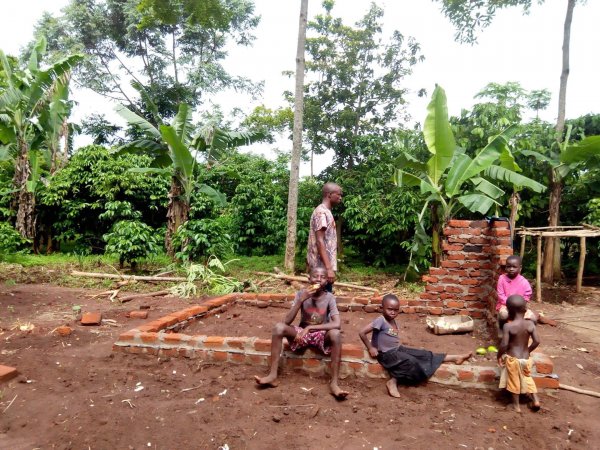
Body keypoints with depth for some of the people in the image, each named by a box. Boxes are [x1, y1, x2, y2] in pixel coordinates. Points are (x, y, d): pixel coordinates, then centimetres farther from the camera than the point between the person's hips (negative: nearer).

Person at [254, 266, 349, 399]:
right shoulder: (301, 294, -11)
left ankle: (334, 383, -27)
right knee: (279, 327, -25)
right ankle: (273, 375, -21)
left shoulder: (329, 297, -14)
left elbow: (337, 324, -27)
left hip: (321, 335, -2)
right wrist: (301, 300, -29)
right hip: (301, 333, 2)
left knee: (335, 333, -35)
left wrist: (310, 327, -31)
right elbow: (287, 321, -18)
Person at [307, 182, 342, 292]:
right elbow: (319, 242, -21)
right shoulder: (322, 212, -14)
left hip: (324, 266, 10)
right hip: (322, 267, -10)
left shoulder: (325, 212, 17)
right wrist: (329, 268, -26)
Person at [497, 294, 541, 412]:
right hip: (526, 358, 3)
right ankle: (535, 400, 26)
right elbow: (536, 341, -8)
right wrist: (528, 351, 10)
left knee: (514, 381, 14)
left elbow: (504, 345, -21)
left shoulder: (508, 326, -20)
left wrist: (499, 355, -4)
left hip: (512, 358, -3)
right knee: (527, 378, 27)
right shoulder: (530, 324, -10)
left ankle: (516, 405, 26)